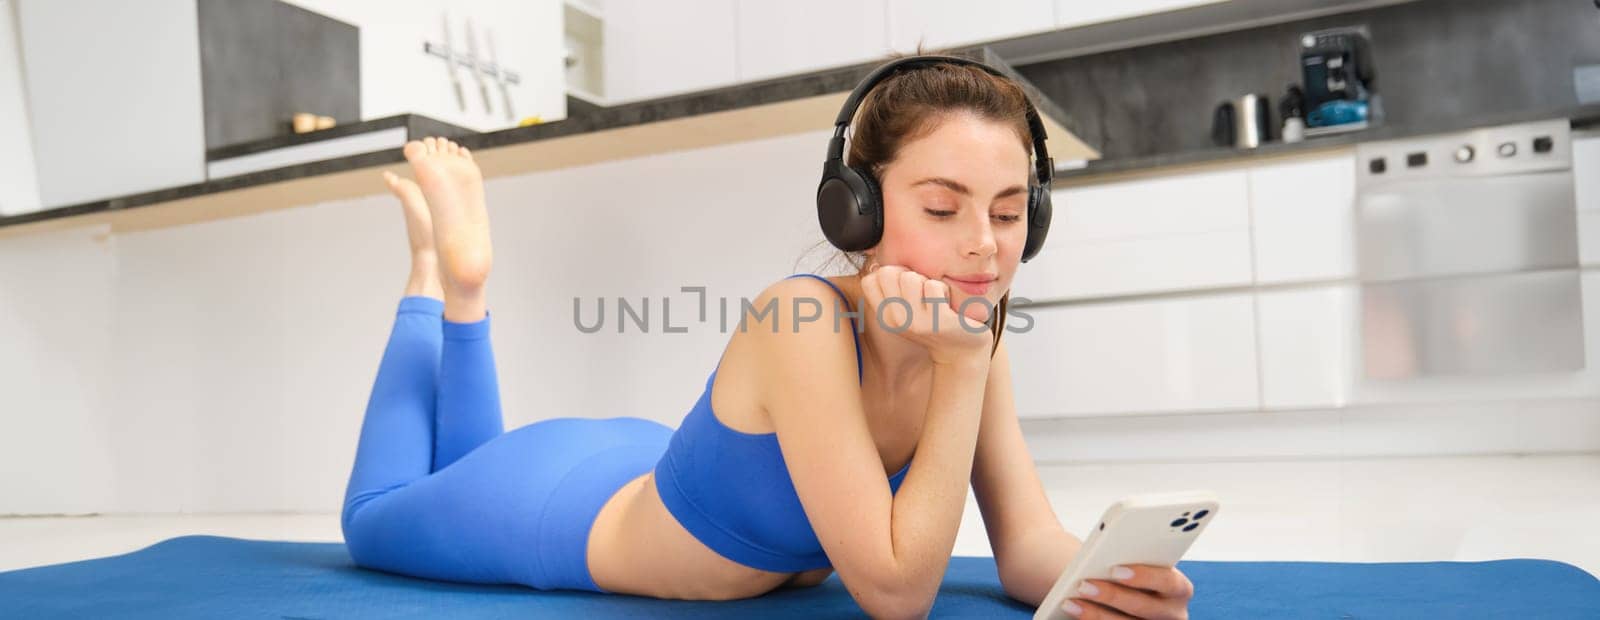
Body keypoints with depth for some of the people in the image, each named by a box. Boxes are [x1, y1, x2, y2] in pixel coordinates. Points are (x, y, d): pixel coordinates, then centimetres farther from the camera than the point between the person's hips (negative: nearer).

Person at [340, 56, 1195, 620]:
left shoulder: (974, 335, -19)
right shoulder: (802, 322, -40)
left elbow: (1029, 542, -19)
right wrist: (961, 370, -42)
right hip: (563, 509, -6)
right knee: (375, 517, 27)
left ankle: (459, 294, 41)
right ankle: (446, 276, 31)